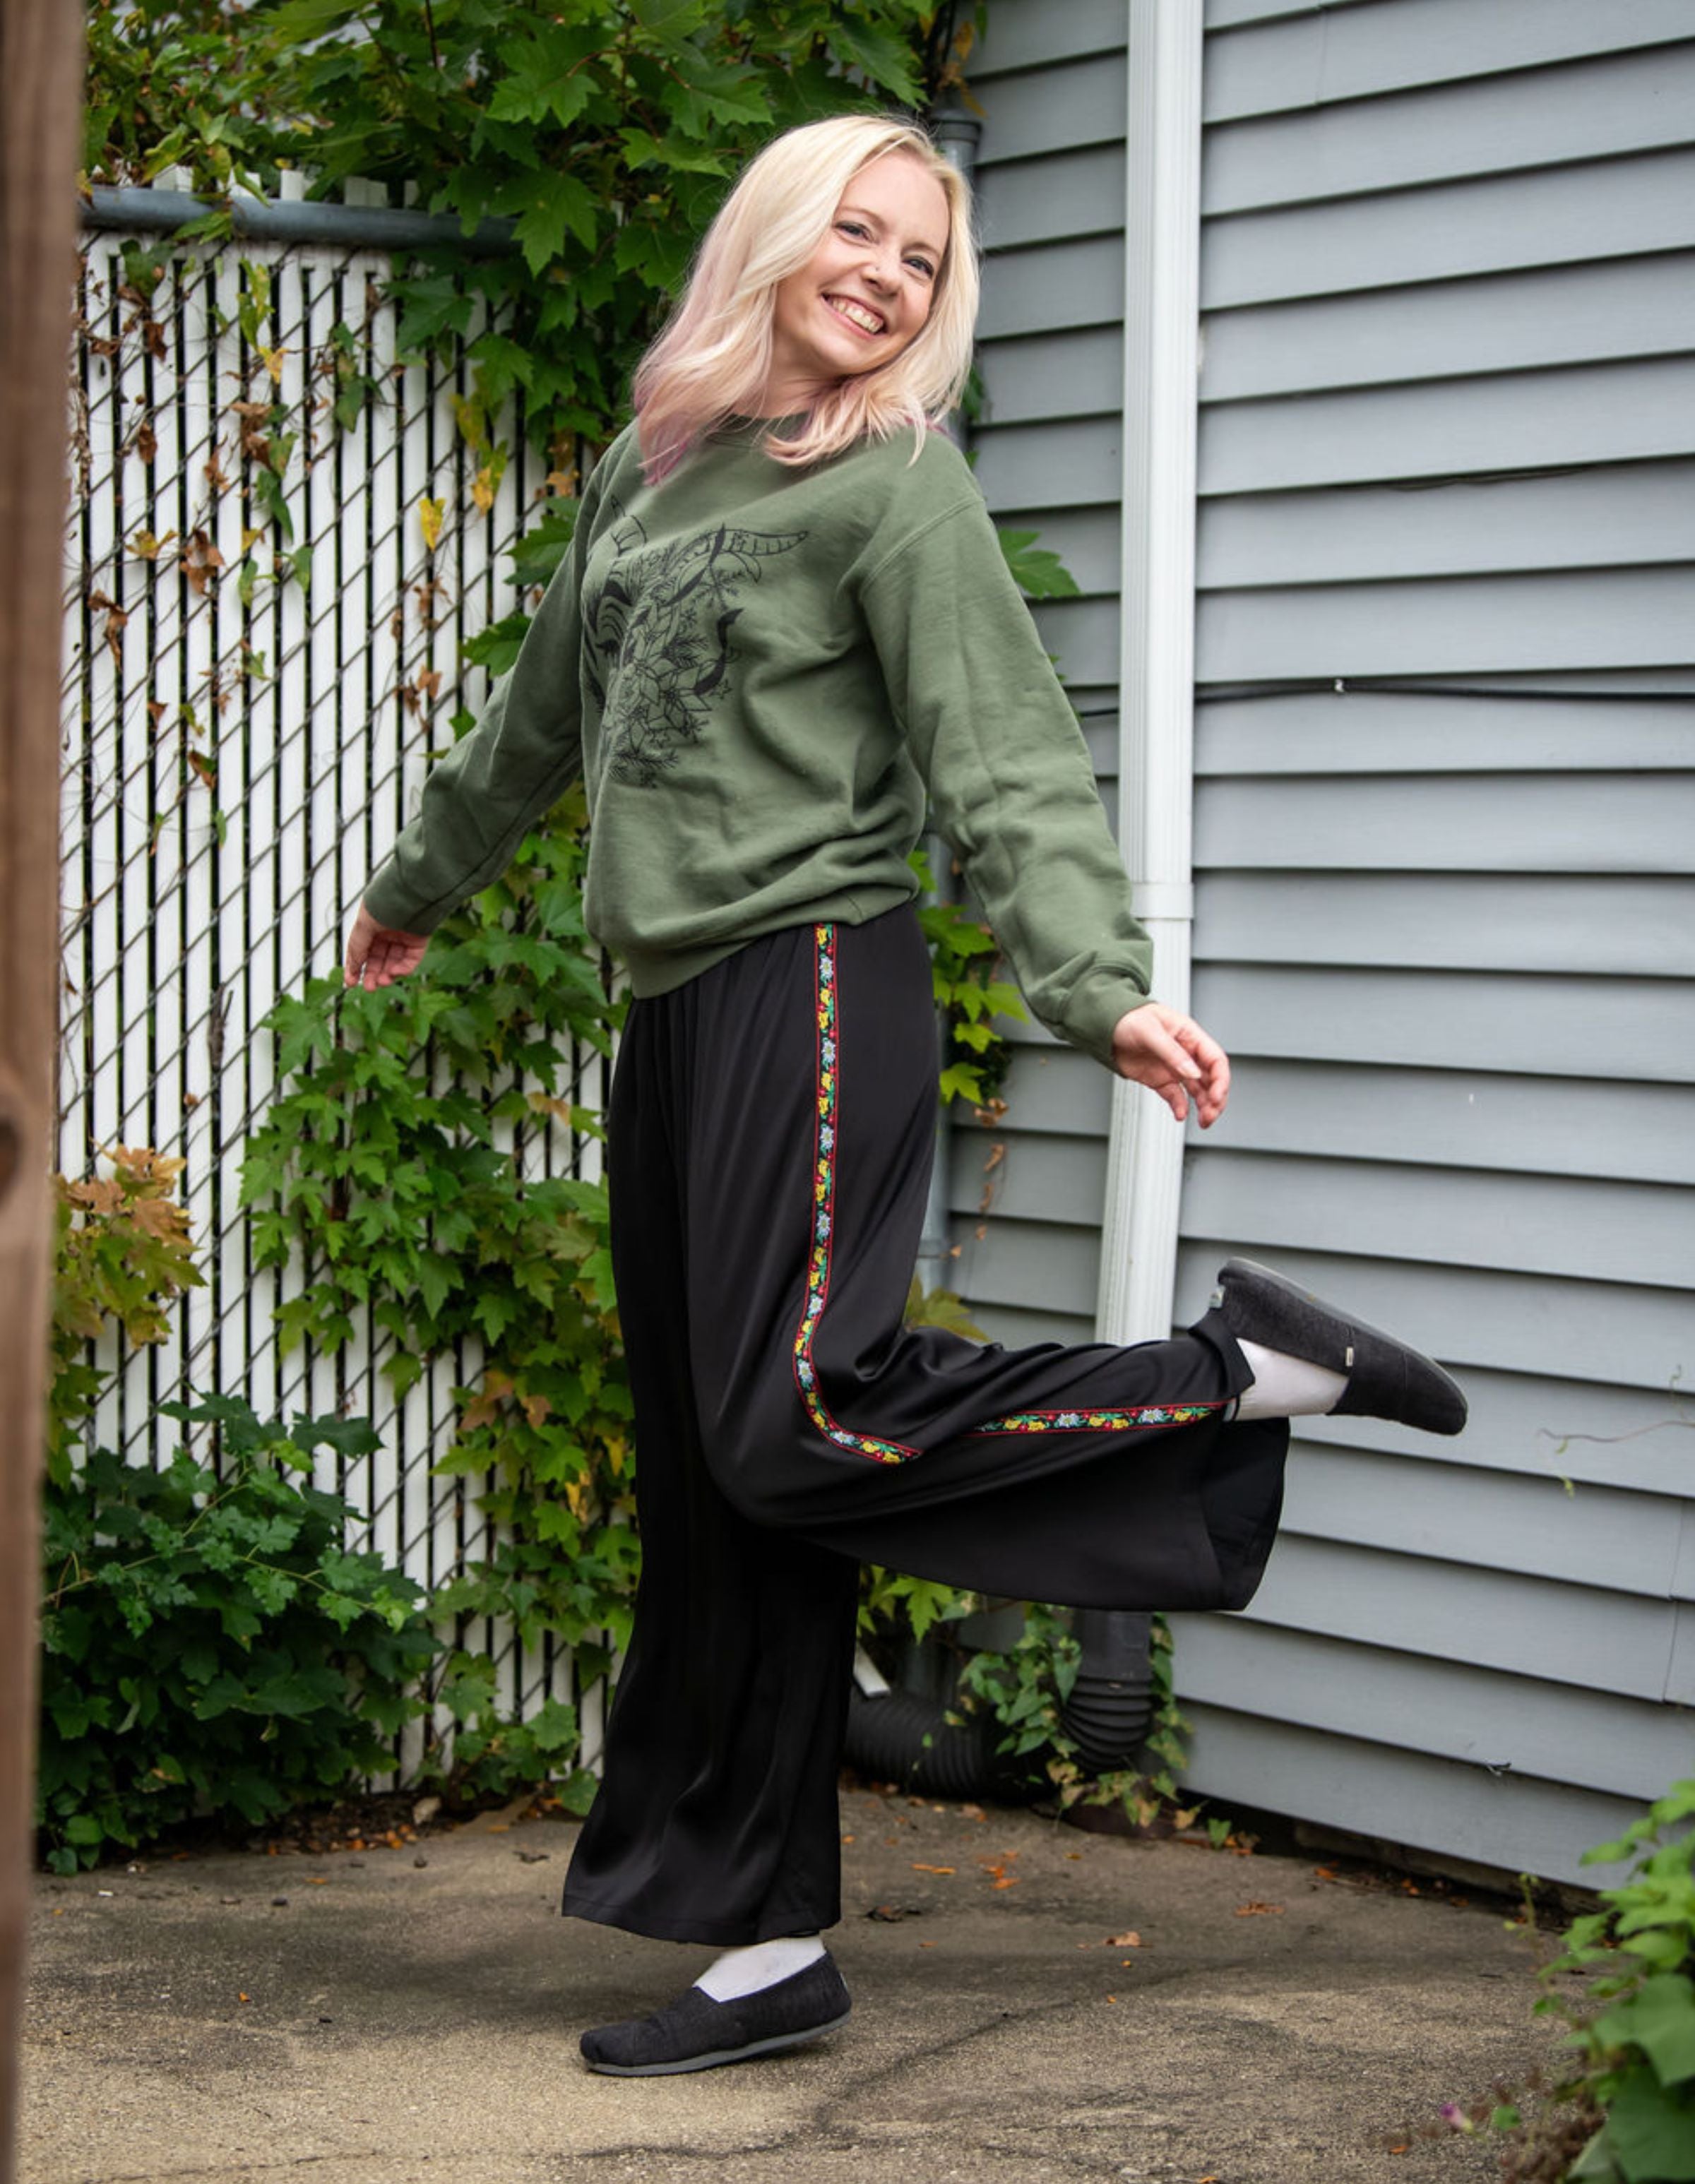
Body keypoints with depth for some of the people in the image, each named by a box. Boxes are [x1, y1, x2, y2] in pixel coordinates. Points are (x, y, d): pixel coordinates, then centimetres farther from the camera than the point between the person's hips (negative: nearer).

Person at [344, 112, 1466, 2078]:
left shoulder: (898, 489, -3)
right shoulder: (644, 472, 17)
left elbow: (1008, 768, -13)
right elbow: (545, 713, 33)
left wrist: (1104, 987, -28)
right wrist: (418, 885, 45)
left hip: (814, 991, -7)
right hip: (673, 1020, 7)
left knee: (802, 1429, -21)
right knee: (706, 1492, 6)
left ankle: (1258, 1375, -8)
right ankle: (763, 1944, 12)